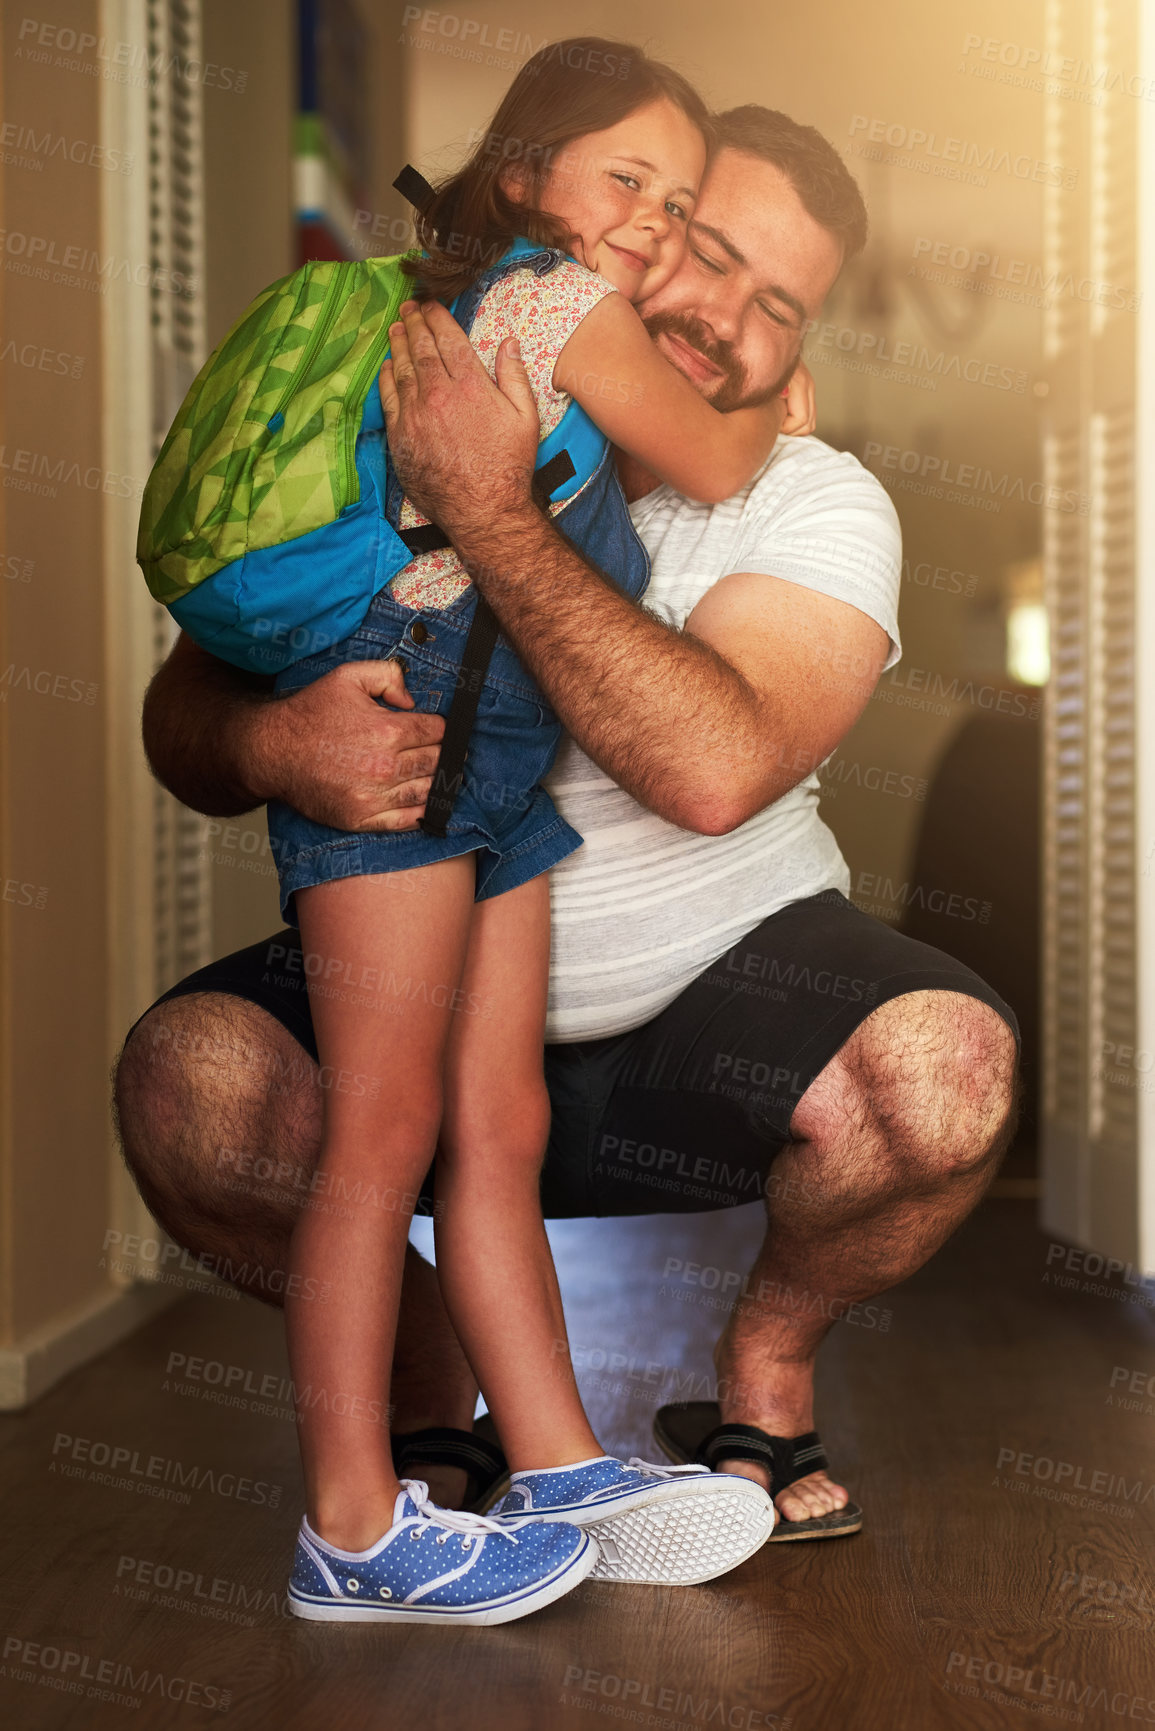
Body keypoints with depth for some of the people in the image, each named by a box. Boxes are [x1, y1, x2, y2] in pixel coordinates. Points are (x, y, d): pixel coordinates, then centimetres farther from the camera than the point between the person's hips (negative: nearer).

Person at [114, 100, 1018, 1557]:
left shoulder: (819, 507, -7)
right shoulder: (391, 448, -3)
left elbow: (716, 768, -27)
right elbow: (182, 714, -4)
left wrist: (495, 518, -32)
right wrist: (267, 743, -30)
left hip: (723, 976, 0)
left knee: (946, 1068, -30)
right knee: (186, 1079, -27)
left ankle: (767, 1356, 5)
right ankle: (422, 1381, 5)